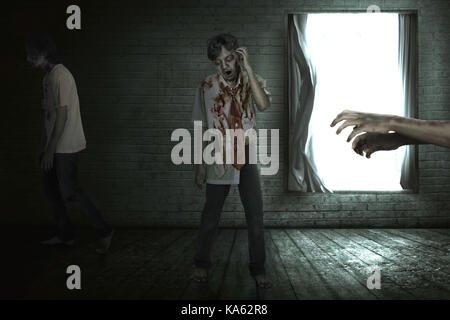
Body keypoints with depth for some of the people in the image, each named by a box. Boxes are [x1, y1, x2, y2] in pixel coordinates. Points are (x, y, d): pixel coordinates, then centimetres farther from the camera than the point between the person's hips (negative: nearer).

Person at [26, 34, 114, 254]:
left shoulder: (60, 75, -16)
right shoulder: (48, 77, 14)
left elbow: (62, 115, -20)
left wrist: (50, 150, -19)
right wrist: (42, 148, 17)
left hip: (66, 146, -10)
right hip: (56, 146, 10)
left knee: (69, 191, -8)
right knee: (51, 188, 13)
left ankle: (104, 231, 2)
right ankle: (65, 235, 24)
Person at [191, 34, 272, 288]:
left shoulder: (253, 81, -4)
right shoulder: (208, 86, -4)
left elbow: (264, 105, -26)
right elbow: (200, 128, 1)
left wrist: (248, 67, -25)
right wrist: (200, 164, -1)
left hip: (247, 157, 0)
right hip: (219, 160, 0)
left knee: (256, 215, 0)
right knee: (211, 215, 6)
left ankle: (258, 268, 16)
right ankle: (203, 263, 26)